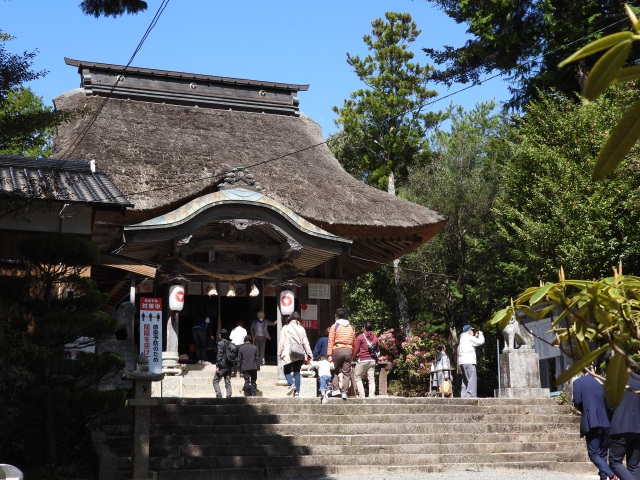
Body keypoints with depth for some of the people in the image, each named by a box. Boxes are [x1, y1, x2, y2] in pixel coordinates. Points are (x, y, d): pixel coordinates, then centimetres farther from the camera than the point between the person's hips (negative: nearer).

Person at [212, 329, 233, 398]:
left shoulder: (220, 343, -10)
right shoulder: (230, 343, 8)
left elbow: (219, 355, -14)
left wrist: (217, 365, -12)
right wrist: (233, 364, 17)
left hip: (223, 365, -6)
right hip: (229, 365, 6)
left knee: (215, 381, 2)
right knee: (228, 382, 10)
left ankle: (219, 395, -11)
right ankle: (229, 396, 4)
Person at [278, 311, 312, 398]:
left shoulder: (285, 328, 0)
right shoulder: (301, 329, 7)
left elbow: (281, 342, -2)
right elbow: (305, 343, 6)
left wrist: (279, 353, 4)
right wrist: (309, 355, 9)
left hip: (288, 355, -3)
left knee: (287, 371, 9)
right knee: (297, 373, 8)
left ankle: (291, 384, -18)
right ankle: (297, 392, 1)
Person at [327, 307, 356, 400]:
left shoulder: (335, 326, 1)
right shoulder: (351, 327, 13)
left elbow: (331, 341, -5)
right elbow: (354, 342, 11)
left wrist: (329, 355, -5)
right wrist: (353, 356, 16)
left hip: (337, 350, -3)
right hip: (348, 350, 3)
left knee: (336, 371, 10)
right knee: (346, 373, 3)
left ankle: (336, 389, 1)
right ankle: (344, 393, -1)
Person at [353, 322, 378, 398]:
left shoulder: (360, 337, -5)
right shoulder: (375, 338, 9)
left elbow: (356, 349, -4)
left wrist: (353, 358, 10)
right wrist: (376, 360, 26)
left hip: (362, 360, -4)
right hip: (372, 360, 4)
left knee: (358, 378, 6)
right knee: (371, 379, 5)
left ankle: (361, 395, -4)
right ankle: (372, 396, -1)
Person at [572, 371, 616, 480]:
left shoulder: (578, 382, -1)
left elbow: (577, 402, -6)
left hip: (592, 422, -4)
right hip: (607, 421, 4)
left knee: (593, 454, 0)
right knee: (603, 454, 15)